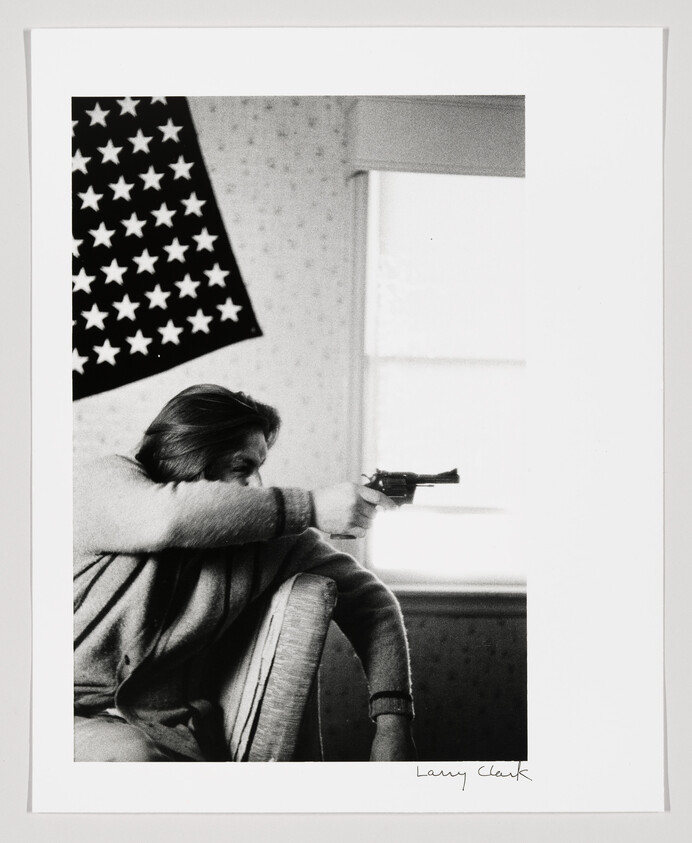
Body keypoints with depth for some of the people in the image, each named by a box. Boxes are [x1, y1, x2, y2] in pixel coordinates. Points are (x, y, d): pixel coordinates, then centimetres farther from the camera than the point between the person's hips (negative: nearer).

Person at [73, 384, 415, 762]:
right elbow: (165, 517, -33)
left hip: (171, 726, 3)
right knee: (130, 755, -34)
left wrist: (392, 718, -6)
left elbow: (369, 601, 7)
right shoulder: (102, 484, -9)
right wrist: (311, 507, -29)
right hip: (83, 713, -3)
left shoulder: (267, 538, -2)